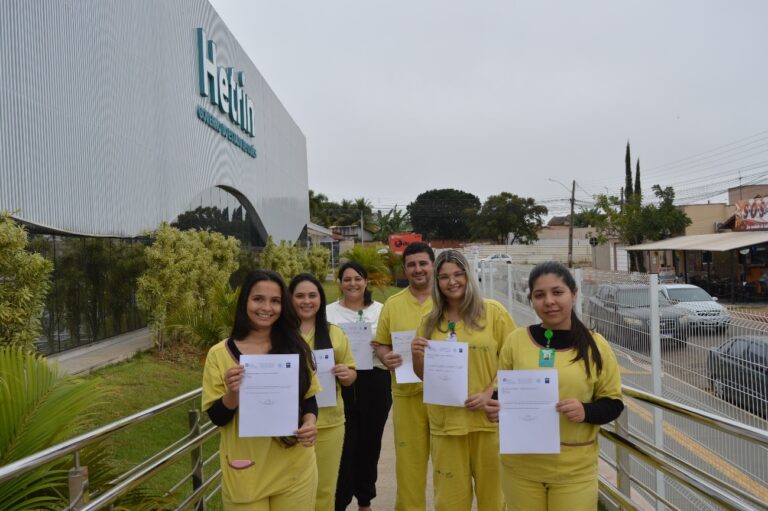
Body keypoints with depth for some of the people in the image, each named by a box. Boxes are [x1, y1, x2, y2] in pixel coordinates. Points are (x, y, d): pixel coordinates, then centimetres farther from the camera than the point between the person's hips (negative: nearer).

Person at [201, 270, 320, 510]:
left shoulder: (296, 348, -1)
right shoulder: (220, 354, -7)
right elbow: (217, 418, -4)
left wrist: (310, 422, -13)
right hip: (245, 473, -2)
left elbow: (309, 398, 7)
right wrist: (233, 394, -23)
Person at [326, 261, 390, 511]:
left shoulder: (380, 310, 4)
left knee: (370, 443, 13)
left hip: (375, 383, 2)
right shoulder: (329, 311, 1)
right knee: (344, 445, -1)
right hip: (342, 384, -2)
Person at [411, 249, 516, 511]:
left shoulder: (493, 311, -3)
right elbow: (425, 376, 12)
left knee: (491, 489, 13)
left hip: (488, 417, -2)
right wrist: (416, 356, -8)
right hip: (445, 420, 2)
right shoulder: (430, 322, 6)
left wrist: (489, 393, -14)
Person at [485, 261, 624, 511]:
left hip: (574, 469, 0)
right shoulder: (516, 340, -3)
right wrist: (496, 407, -14)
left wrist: (586, 411, -17)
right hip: (521, 465, 1)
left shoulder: (595, 345, -3)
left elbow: (613, 403, 2)